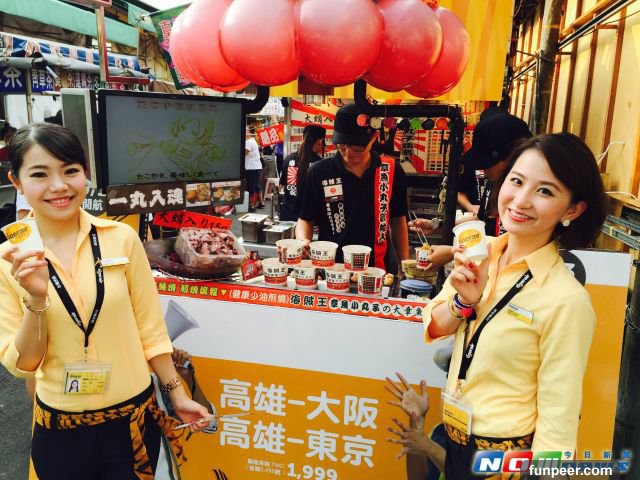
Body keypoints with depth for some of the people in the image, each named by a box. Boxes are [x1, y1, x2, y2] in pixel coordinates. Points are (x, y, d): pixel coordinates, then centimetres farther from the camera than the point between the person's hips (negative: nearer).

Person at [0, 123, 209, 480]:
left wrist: (177, 394, 3)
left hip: (135, 414, 0)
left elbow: (149, 327, -2)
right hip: (60, 428, 1)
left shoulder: (122, 238, -10)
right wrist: (36, 298, -22)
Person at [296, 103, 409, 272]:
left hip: (378, 270, -2)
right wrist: (303, 241, -14)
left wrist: (405, 266, 7)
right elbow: (306, 219, 6)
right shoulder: (319, 172, -3)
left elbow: (398, 221, 10)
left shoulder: (391, 171, 1)